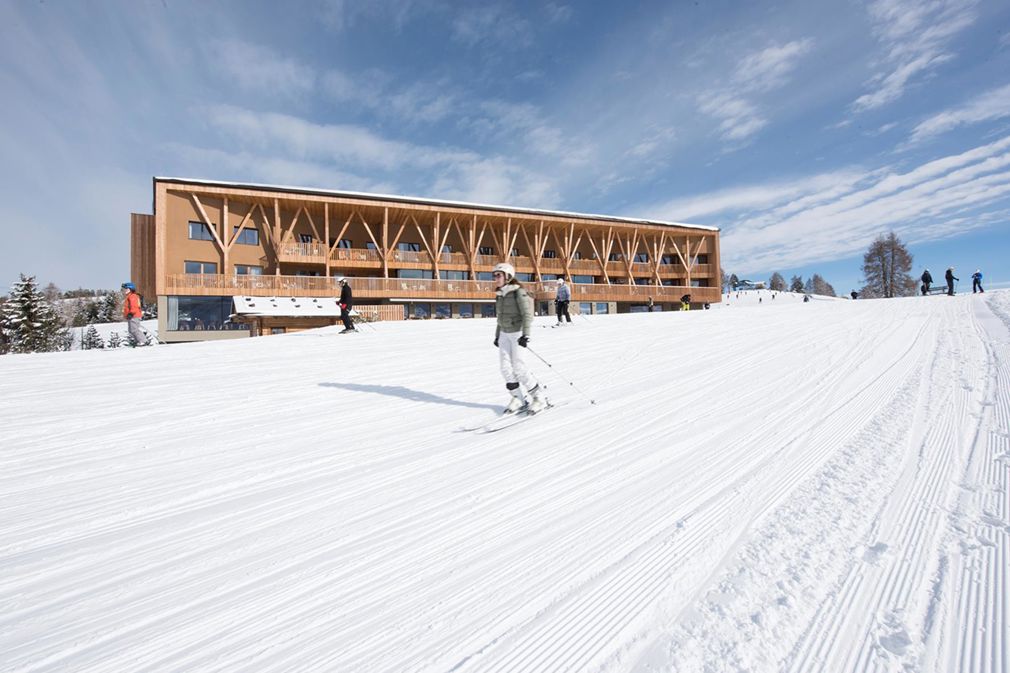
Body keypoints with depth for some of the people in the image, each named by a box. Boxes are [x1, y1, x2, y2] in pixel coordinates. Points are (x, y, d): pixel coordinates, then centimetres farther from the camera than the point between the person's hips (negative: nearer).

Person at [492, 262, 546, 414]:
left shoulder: (519, 292, -11)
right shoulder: (499, 295, 12)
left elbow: (527, 315, -16)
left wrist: (525, 335, -25)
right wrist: (497, 335, 22)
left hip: (517, 333, -7)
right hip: (504, 334, 7)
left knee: (518, 367, -10)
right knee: (506, 367, 1)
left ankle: (539, 397, 5)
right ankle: (518, 399, 14)